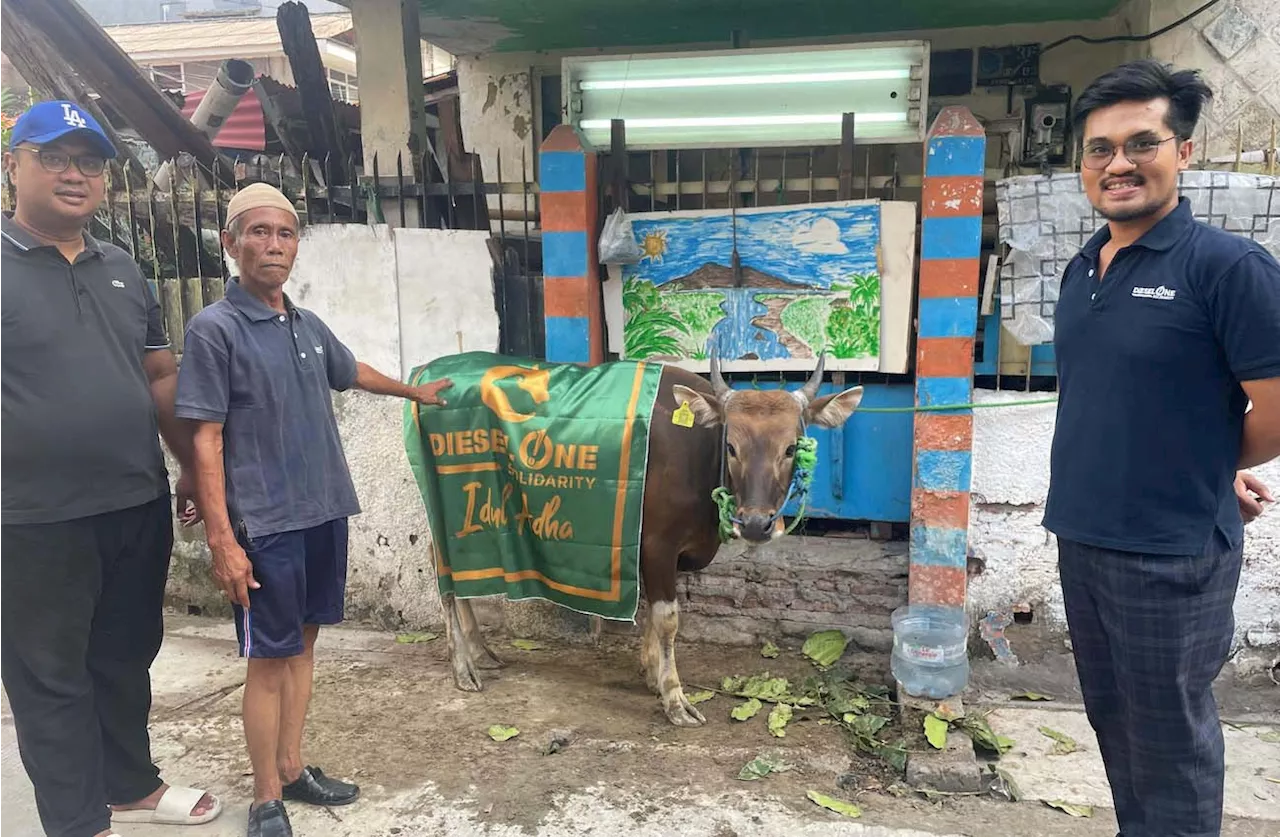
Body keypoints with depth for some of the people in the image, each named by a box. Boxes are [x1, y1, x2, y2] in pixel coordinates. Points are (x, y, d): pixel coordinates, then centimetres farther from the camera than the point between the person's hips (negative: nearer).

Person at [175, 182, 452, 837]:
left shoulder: (309, 326, 8)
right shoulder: (214, 329, -10)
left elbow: (353, 372, 28)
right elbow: (206, 440, -12)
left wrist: (414, 391, 43)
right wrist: (222, 540, -16)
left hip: (325, 512, 6)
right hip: (265, 524, -6)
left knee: (303, 643, 15)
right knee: (269, 658, 4)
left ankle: (291, 769, 30)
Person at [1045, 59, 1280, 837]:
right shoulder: (1080, 271, 7)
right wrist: (1176, 476, 7)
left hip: (1172, 554, -7)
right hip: (1080, 539, 7)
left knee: (1170, 744, 8)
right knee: (1113, 722, 20)